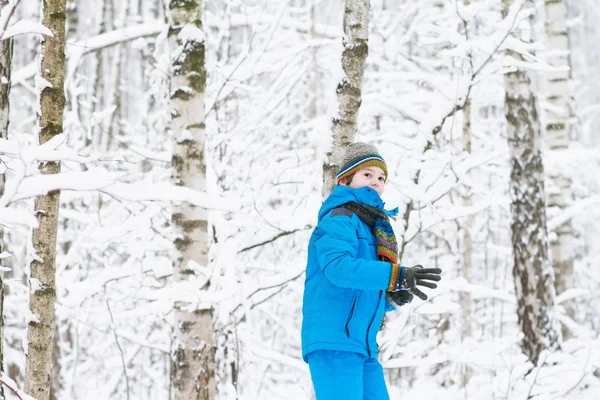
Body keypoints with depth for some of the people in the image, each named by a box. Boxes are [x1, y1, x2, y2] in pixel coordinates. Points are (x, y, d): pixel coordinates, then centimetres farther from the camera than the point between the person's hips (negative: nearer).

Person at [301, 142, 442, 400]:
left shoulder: (377, 230, 22)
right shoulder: (339, 220, -5)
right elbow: (337, 266, -26)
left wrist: (395, 297, 1)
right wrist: (396, 275, -33)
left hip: (364, 347, 9)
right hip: (333, 343, -9)